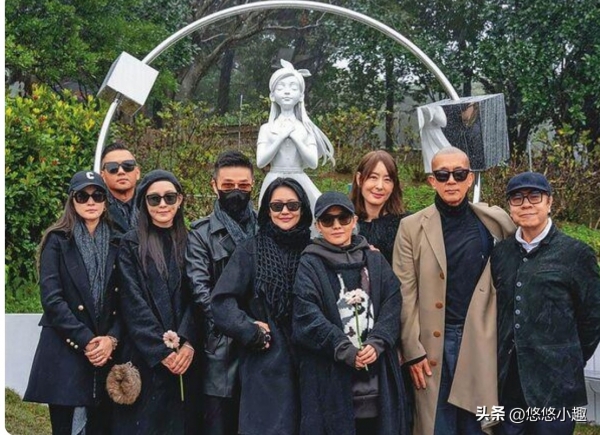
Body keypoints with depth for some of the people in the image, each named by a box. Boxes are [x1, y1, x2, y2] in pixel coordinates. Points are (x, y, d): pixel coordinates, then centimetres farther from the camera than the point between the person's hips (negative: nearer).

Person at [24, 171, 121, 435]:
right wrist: (85, 341, -13)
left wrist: (112, 338, -9)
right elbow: (51, 298, -7)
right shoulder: (57, 241, 3)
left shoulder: (116, 244, 11)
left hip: (107, 352, 3)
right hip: (64, 353, -3)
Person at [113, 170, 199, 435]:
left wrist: (187, 343, -12)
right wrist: (161, 350, -13)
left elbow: (195, 297, 2)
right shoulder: (131, 245, 2)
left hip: (185, 356, 3)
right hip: (145, 358, -2)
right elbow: (133, 303, -6)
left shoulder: (189, 243, 10)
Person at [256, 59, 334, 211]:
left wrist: (295, 137, -10)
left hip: (300, 184, 1)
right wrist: (281, 137, -11)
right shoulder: (267, 128, 4)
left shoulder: (306, 128, 5)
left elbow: (313, 163, -4)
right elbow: (260, 162, -6)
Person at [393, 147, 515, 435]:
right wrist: (412, 350, -7)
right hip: (433, 344, -1)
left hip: (480, 343, 1)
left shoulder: (495, 221, 4)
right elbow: (405, 294, -3)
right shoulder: (412, 227, -1)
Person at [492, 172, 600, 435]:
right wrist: (507, 354, 10)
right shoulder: (501, 252, 8)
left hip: (555, 384, -4)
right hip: (508, 381, 4)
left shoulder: (575, 253, -6)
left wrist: (569, 362, 5)